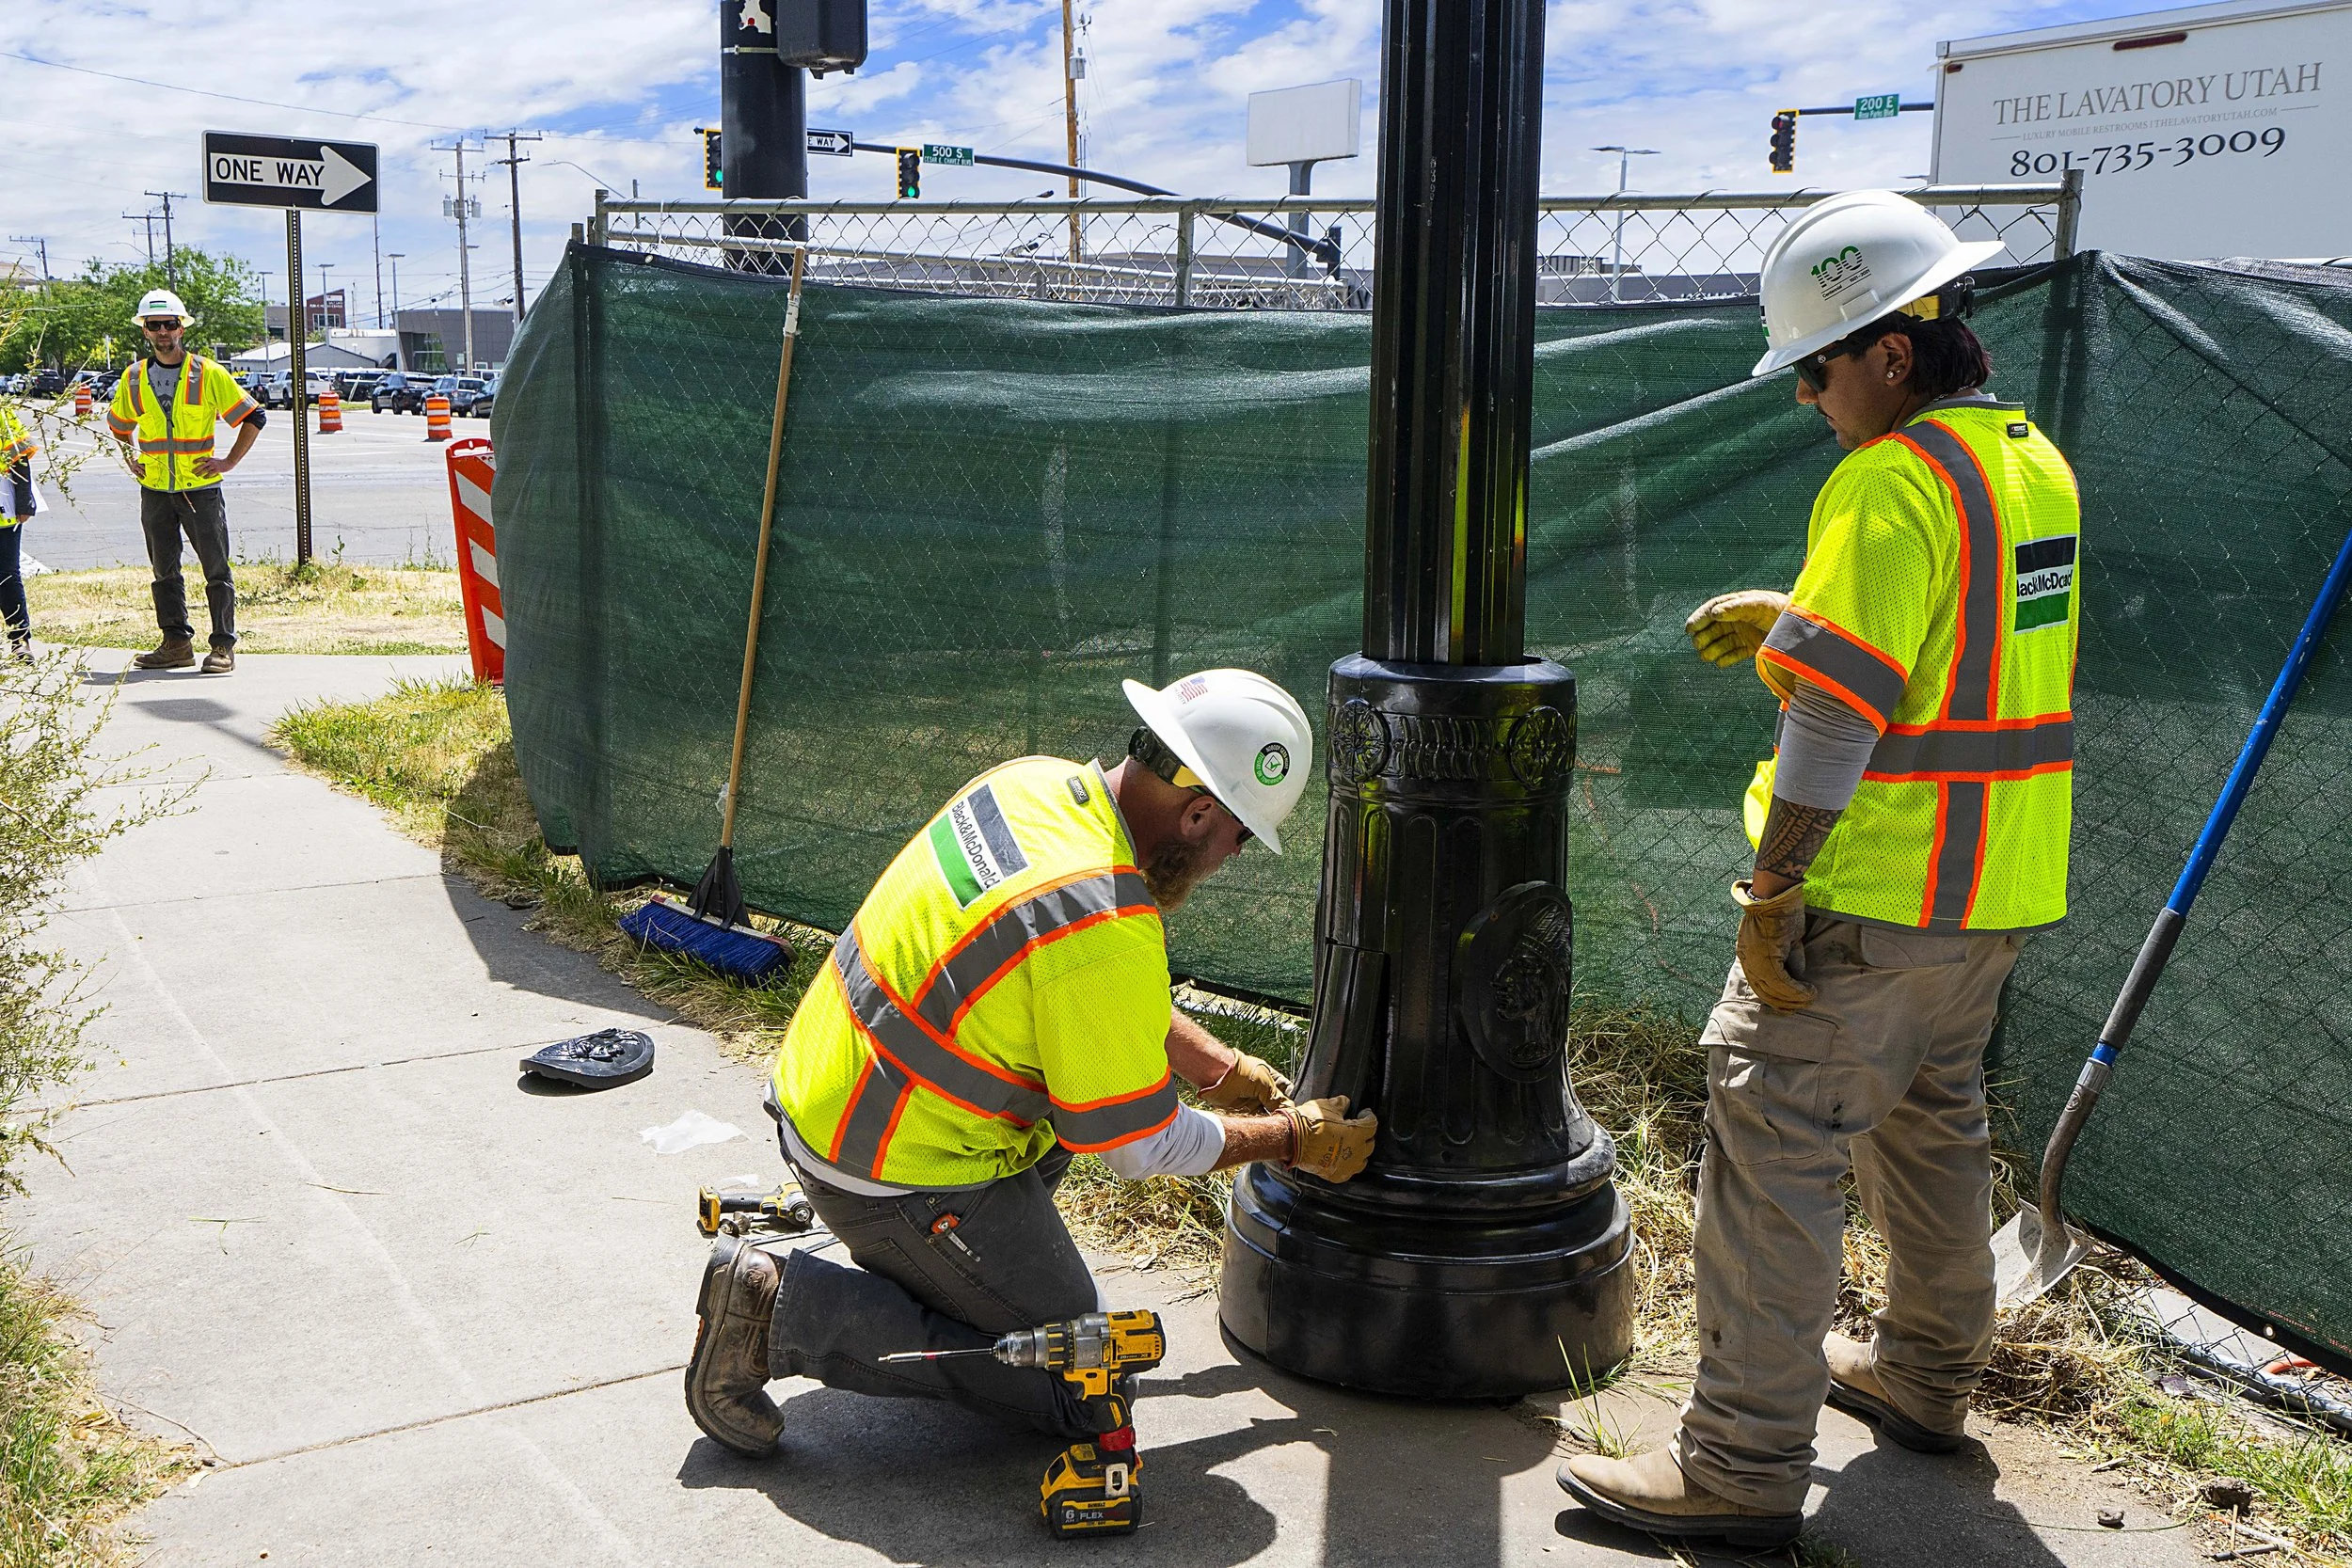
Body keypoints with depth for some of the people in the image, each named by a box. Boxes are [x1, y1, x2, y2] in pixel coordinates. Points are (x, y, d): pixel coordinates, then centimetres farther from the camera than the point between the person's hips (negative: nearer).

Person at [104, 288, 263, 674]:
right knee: (165, 572, 8)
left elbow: (253, 417, 1)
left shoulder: (208, 374, -3)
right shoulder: (134, 378, 7)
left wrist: (228, 462, -4)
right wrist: (131, 459, 11)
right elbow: (118, 425, 25)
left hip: (200, 489, -4)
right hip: (155, 492, 4)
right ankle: (176, 643, 15)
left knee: (216, 571, -2)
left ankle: (223, 646, 3)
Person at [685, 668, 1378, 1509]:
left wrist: (1221, 1068, 19)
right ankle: (790, 1312, -5)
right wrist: (1291, 1140, 1)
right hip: (899, 1174, -9)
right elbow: (1141, 1149, -14)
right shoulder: (1106, 928, -28)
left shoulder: (1038, 780, -1)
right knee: (1085, 1390, 1)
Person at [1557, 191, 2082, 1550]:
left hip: (1877, 893, -10)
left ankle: (1746, 1464, 1)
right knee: (1932, 1119, 24)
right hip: (2000, 887, 10)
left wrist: (1771, 896, -18)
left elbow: (1836, 712, -23)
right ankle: (1929, 1377, 41)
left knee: (1774, 1143, -4)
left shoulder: (1893, 481, -19)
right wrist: (1790, 624, 12)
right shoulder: (2035, 461, 11)